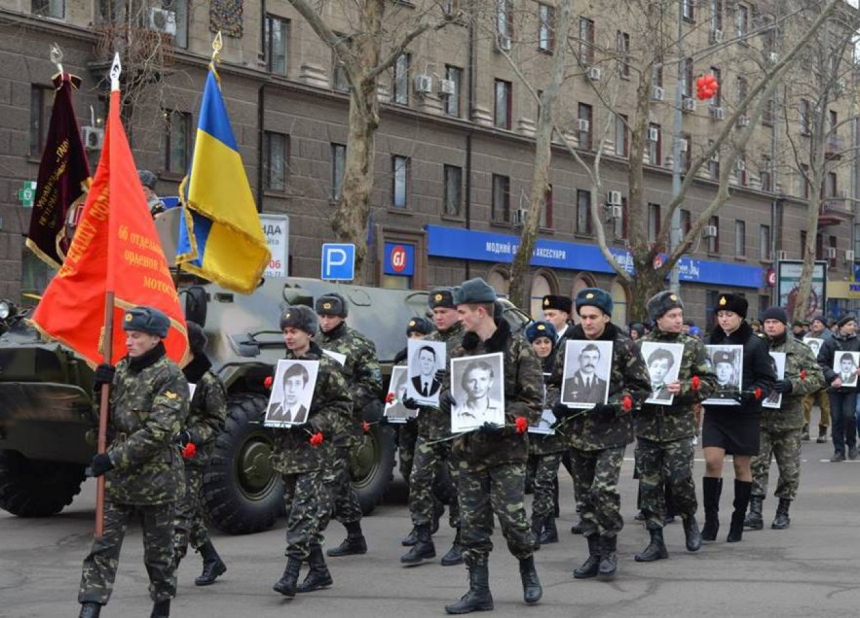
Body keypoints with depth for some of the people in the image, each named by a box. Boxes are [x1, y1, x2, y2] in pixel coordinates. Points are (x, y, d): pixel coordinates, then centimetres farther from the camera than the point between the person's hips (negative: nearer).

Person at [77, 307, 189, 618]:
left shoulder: (170, 376, -11)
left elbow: (158, 432, -20)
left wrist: (113, 458, -22)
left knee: (158, 551, 8)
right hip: (117, 479, 5)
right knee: (103, 545, -2)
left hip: (155, 478, -5)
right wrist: (101, 389, -3)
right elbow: (108, 421, 16)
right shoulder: (121, 369, 9)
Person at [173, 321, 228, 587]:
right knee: (192, 512, 12)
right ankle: (212, 560, 25)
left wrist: (191, 435, -18)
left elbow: (217, 422, -6)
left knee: (182, 512, -9)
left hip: (193, 456, -7)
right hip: (169, 453, 7)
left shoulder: (208, 382, -7)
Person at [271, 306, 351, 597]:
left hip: (313, 449, -7)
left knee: (303, 509, -14)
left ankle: (291, 572, -18)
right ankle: (319, 570, 19)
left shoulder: (326, 366, -6)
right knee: (296, 509, 10)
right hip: (286, 449, 7)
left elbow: (343, 405, -6)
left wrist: (315, 426, -17)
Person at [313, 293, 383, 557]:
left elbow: (372, 386, -4)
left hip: (343, 423, -7)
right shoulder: (313, 343, 14)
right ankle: (354, 538, 18)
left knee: (330, 478, -11)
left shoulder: (359, 344, -3)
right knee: (339, 478, 10)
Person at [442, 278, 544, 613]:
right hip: (470, 447, 5)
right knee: (472, 522, 6)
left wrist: (505, 421, -22)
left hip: (507, 448, -5)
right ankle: (478, 591, 14)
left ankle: (528, 572, 23)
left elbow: (534, 400, -8)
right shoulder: (461, 351, 10)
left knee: (511, 516, -4)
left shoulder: (517, 348, -7)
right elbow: (447, 390, 15)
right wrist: (449, 397, -9)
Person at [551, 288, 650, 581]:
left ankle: (609, 550, 1)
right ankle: (595, 554, 20)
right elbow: (556, 382, 17)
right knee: (585, 494, 9)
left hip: (611, 431, -5)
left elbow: (641, 387, -3)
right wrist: (559, 404, -3)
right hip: (578, 430, 5)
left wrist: (615, 405, -17)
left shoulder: (623, 346, -5)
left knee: (603, 490, -17)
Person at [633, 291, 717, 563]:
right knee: (649, 484, 4)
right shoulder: (641, 345, 6)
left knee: (679, 478, -7)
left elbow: (709, 382, -1)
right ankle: (656, 541, 12)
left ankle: (689, 520, 23)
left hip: (679, 425, -2)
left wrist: (684, 388, -16)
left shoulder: (692, 345, 2)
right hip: (647, 425, 2)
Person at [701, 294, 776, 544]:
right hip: (715, 411, 2)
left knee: (741, 467, 7)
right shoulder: (712, 342, 6)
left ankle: (738, 523, 19)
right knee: (712, 462, -9)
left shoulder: (755, 344, -4)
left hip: (743, 414, -2)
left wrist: (753, 394, -21)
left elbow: (767, 380, -3)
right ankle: (711, 520, 0)